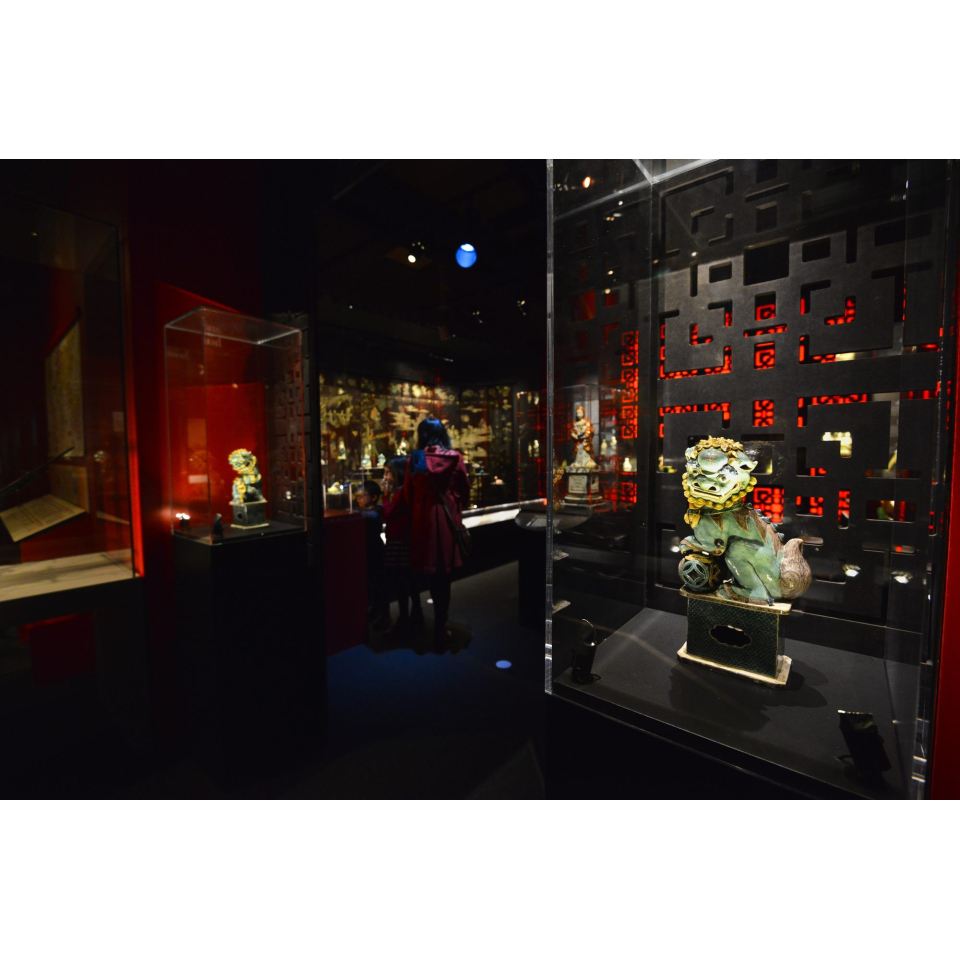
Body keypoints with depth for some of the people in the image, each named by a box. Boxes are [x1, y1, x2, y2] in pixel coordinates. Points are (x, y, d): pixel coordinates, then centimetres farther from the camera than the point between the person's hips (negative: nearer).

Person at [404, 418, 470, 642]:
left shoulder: (415, 459, -3)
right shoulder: (454, 458, -4)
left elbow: (408, 494, 3)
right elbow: (465, 491, 4)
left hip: (423, 521, 1)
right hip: (447, 520, -1)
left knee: (431, 573, 17)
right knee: (443, 575, 7)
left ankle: (439, 619, 32)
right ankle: (439, 629, 14)